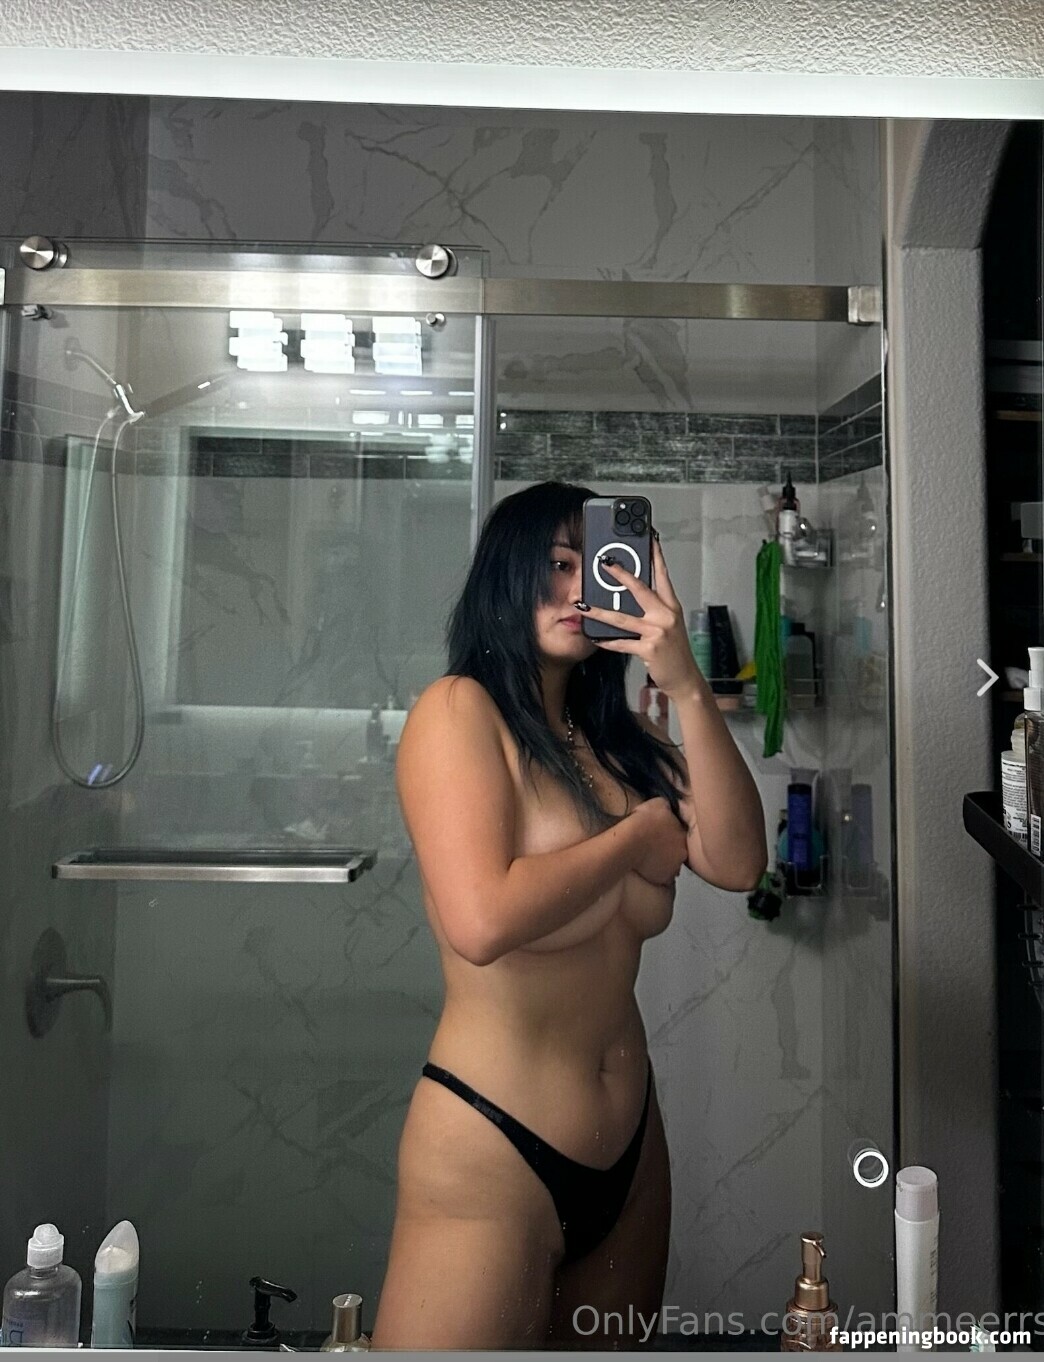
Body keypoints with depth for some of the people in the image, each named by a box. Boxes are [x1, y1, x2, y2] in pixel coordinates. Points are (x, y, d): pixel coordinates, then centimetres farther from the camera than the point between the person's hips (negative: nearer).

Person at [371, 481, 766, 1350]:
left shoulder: (620, 739, 4)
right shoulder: (459, 708, -12)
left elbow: (738, 864, -8)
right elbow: (481, 921, -25)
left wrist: (686, 687, -16)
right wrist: (639, 832, -12)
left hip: (631, 1148, 6)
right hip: (491, 1152, -6)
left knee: (611, 1345, 23)